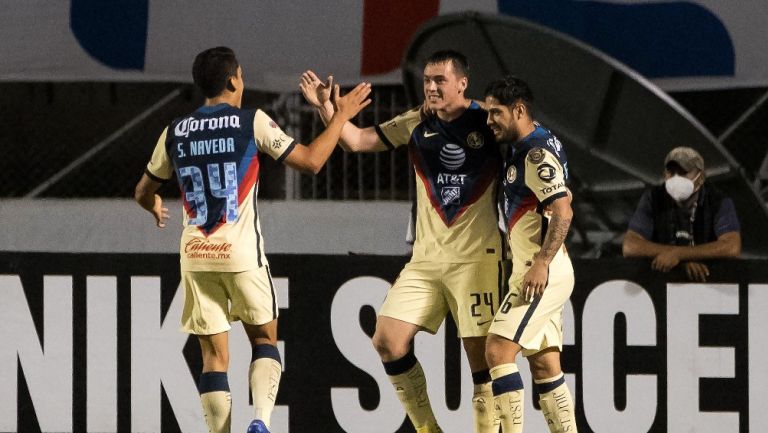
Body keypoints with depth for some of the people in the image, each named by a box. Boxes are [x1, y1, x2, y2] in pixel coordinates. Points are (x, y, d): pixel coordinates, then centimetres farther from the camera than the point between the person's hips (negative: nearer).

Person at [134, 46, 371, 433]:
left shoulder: (176, 132, 8)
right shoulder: (252, 122, -3)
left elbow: (144, 192, 20)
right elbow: (311, 161, 0)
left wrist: (156, 209, 44)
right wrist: (340, 116, 13)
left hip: (196, 256, 2)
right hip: (242, 254, -2)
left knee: (214, 355, 7)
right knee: (265, 340, 12)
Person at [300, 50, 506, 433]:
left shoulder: (489, 123, -5)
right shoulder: (417, 124, 6)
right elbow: (356, 140, 7)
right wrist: (325, 106, -8)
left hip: (476, 258, -5)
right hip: (426, 258, 5)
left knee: (480, 355, -6)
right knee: (387, 341, -3)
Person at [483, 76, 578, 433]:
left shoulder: (538, 152, -14)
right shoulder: (518, 150, 17)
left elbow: (563, 211, -23)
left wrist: (542, 263, -27)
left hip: (542, 272, -10)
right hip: (538, 272, 10)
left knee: (498, 349, -15)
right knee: (544, 364, 8)